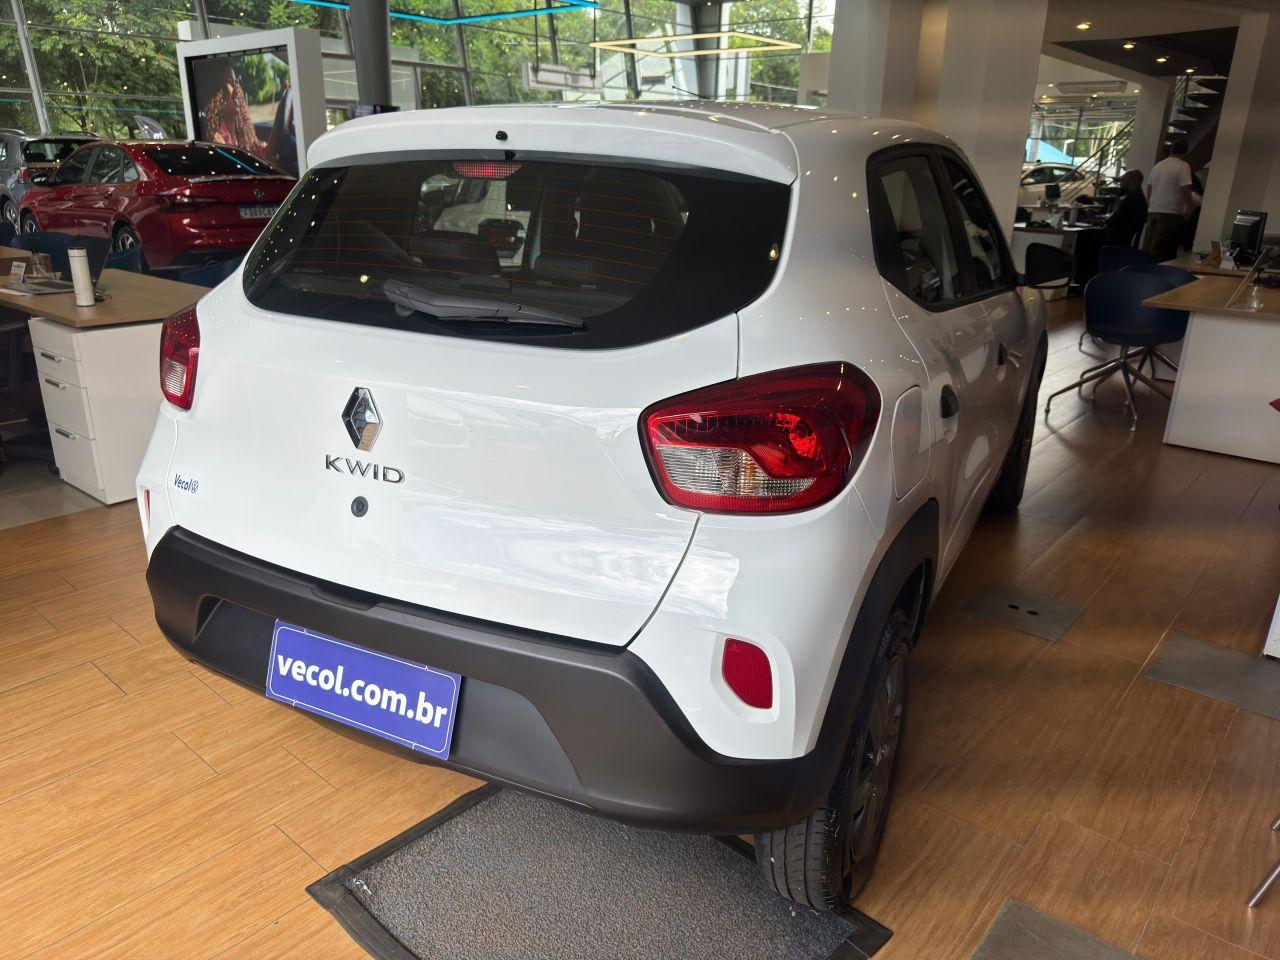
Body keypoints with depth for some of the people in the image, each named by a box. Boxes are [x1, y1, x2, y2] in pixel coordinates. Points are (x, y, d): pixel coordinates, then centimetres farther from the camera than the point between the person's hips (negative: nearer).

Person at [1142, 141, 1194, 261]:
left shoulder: (1157, 166, 14)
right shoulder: (1183, 166, -6)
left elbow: (1149, 190, 18)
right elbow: (1185, 190, -13)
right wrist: (1188, 209, 0)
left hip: (1152, 211, 7)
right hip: (1170, 213, -7)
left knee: (1148, 248, 9)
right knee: (1163, 250, -8)